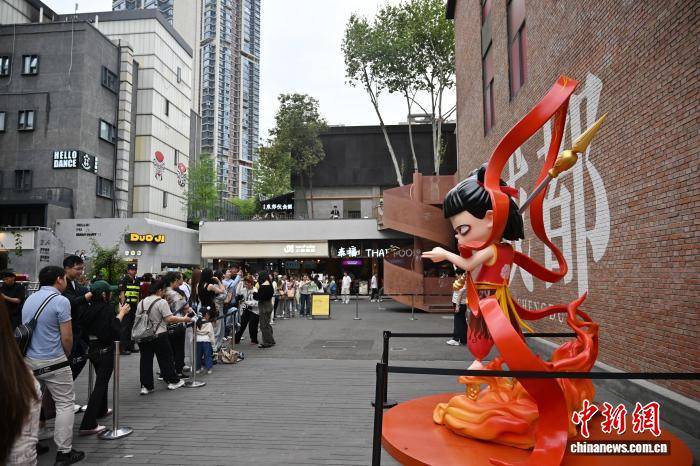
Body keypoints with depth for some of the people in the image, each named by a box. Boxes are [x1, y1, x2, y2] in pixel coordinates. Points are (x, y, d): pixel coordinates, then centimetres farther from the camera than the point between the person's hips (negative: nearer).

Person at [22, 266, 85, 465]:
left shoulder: (29, 300, 8)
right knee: (65, 404, 1)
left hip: (28, 359, 7)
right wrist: (66, 356, 6)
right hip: (52, 362, -7)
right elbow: (67, 338, -14)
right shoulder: (60, 301, -15)